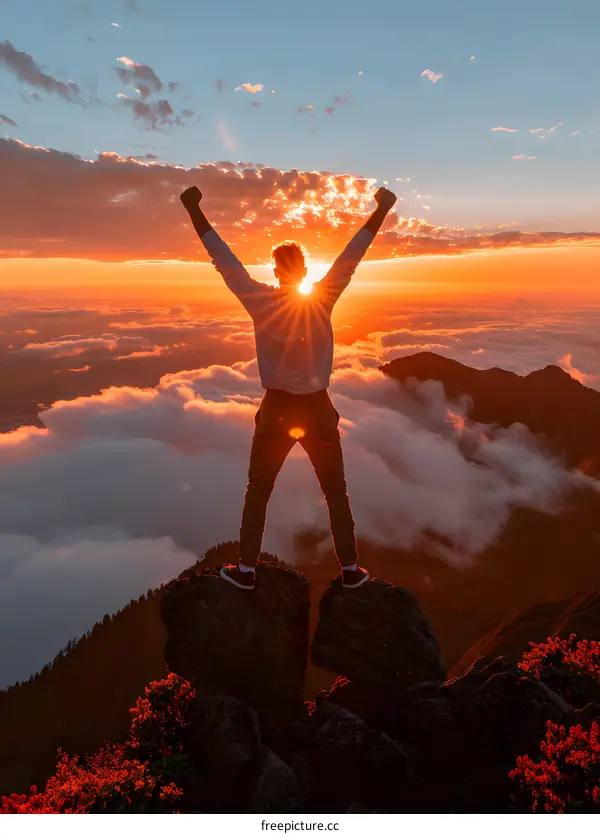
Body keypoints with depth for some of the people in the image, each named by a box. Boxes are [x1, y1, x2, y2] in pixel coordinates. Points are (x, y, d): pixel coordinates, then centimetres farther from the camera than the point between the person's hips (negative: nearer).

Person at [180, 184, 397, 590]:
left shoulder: (261, 302, -9)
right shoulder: (324, 300, -7)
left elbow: (224, 259, -6)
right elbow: (353, 254, -1)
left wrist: (194, 210, 0)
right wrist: (382, 209, 6)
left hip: (277, 409, -1)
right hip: (318, 409, 1)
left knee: (257, 493, 14)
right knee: (337, 492, 14)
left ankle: (247, 569, 23)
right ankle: (350, 569, 22)